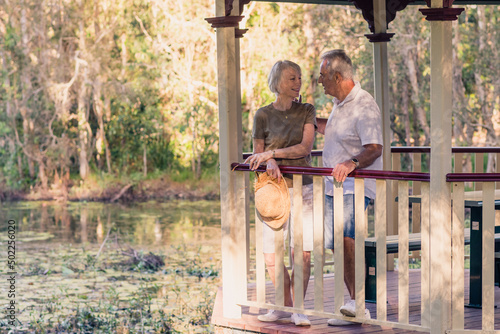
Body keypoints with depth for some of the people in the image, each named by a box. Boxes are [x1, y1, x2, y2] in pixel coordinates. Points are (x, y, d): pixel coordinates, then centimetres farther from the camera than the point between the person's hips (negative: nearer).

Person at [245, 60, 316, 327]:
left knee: (301, 253, -10)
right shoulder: (263, 115, 3)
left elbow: (305, 148, -9)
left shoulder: (306, 111, 3)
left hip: (302, 189, -1)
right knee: (270, 257, 1)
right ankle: (285, 304, 20)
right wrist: (270, 163, -16)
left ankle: (298, 308, 4)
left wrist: (271, 153, -18)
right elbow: (257, 156, 6)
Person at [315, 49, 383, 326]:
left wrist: (352, 163, -44)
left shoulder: (364, 106, -16)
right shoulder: (340, 103, 14)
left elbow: (374, 148, -27)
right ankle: (357, 308, 16)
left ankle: (356, 304, -29)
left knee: (345, 238, -27)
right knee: (337, 246, 8)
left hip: (355, 187, -9)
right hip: (333, 186, 9)